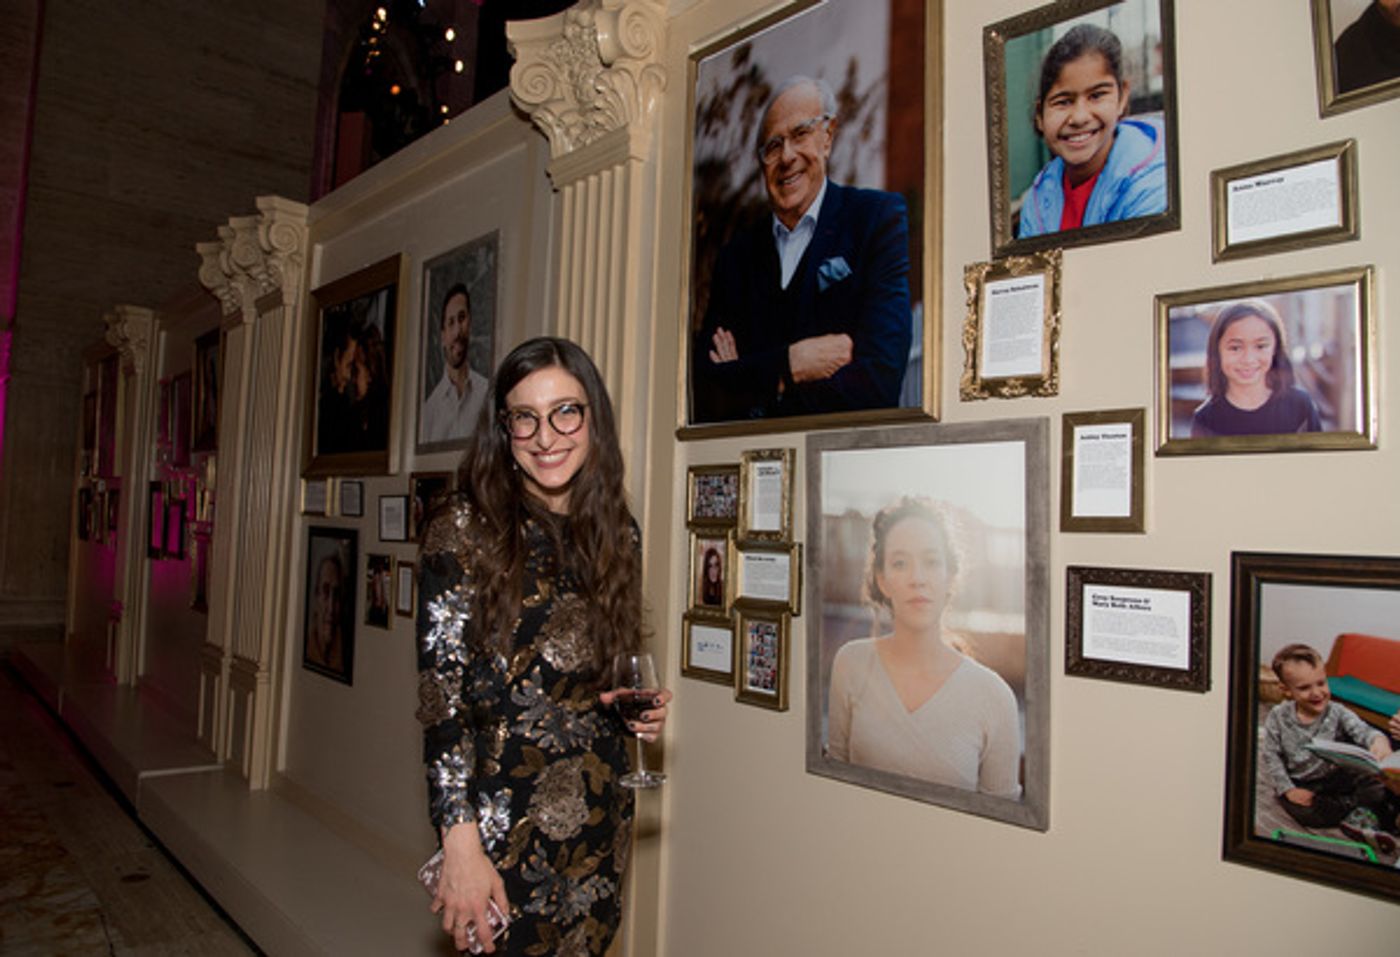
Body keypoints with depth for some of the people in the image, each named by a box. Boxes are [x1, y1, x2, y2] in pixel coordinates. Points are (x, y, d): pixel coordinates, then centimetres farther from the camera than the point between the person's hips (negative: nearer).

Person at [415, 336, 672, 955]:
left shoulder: (618, 533, 3)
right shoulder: (464, 532, -12)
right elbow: (441, 697, -14)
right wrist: (460, 844, -17)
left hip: (599, 820, 5)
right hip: (500, 827, -4)